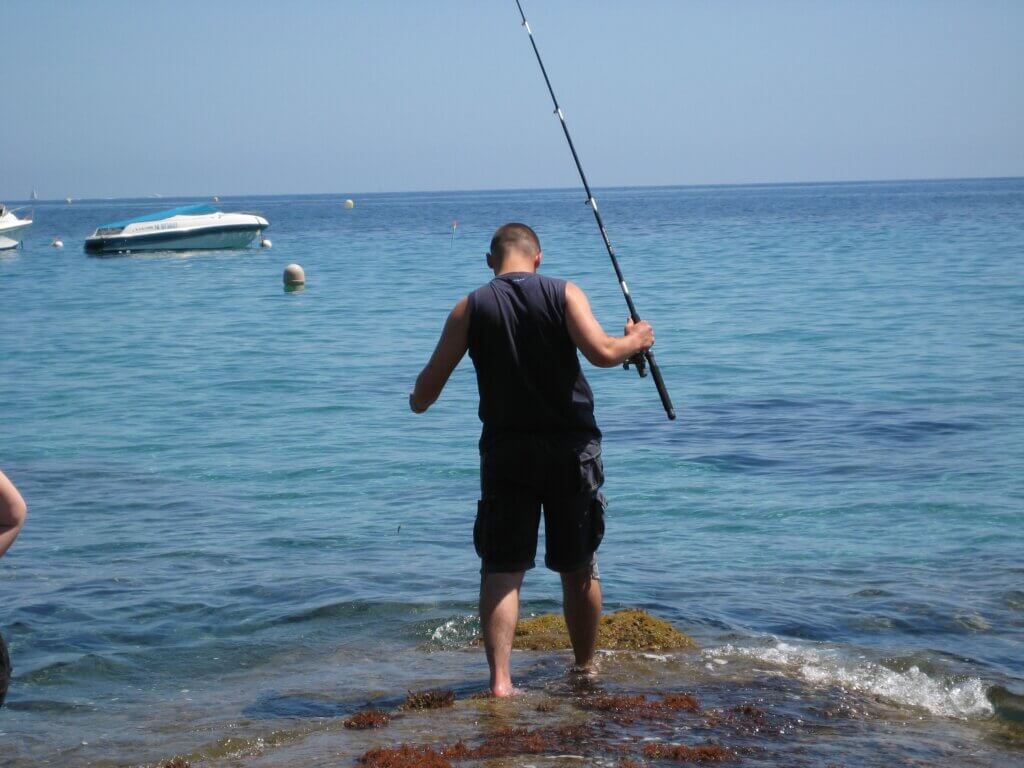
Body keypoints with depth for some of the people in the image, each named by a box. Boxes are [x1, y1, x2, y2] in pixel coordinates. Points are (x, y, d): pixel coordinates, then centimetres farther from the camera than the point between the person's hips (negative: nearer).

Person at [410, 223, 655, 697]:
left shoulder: (471, 307, 0)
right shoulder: (564, 294, -2)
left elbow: (428, 386, 0)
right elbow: (601, 352, -16)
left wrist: (418, 403, 22)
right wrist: (636, 340, 4)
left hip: (505, 449, 0)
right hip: (571, 445, 1)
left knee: (500, 569, 1)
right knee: (579, 568, 14)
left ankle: (500, 679, -11)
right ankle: (586, 670, 27)